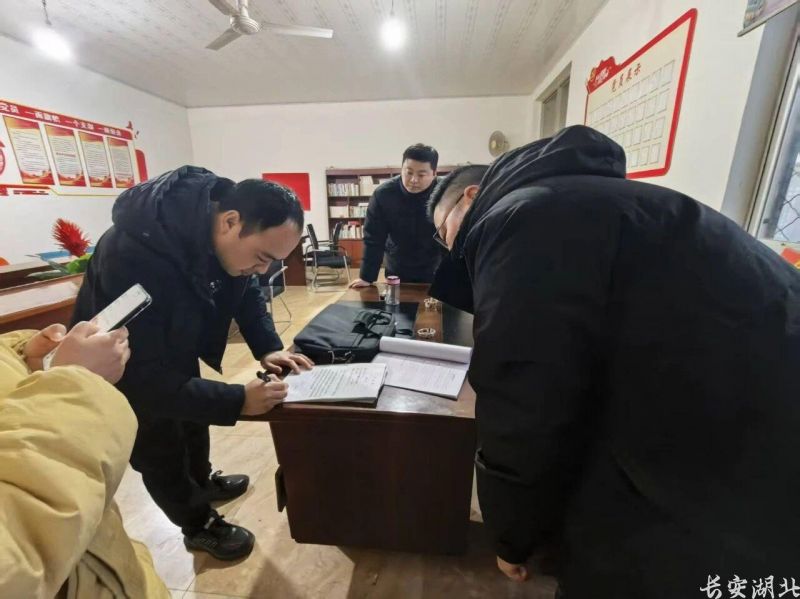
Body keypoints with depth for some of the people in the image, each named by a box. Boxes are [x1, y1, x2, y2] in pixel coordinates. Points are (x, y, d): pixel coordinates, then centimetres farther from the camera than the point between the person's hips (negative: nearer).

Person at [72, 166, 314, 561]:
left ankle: (204, 483, 55)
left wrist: (268, 348, -19)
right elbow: (142, 376, -39)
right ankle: (199, 527, 39)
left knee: (194, 425, 26)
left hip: (175, 353, 6)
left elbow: (246, 291, -6)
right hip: (126, 372, -6)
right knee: (162, 457, 13)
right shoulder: (134, 256, -43)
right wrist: (237, 401, -39)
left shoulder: (227, 226, -21)